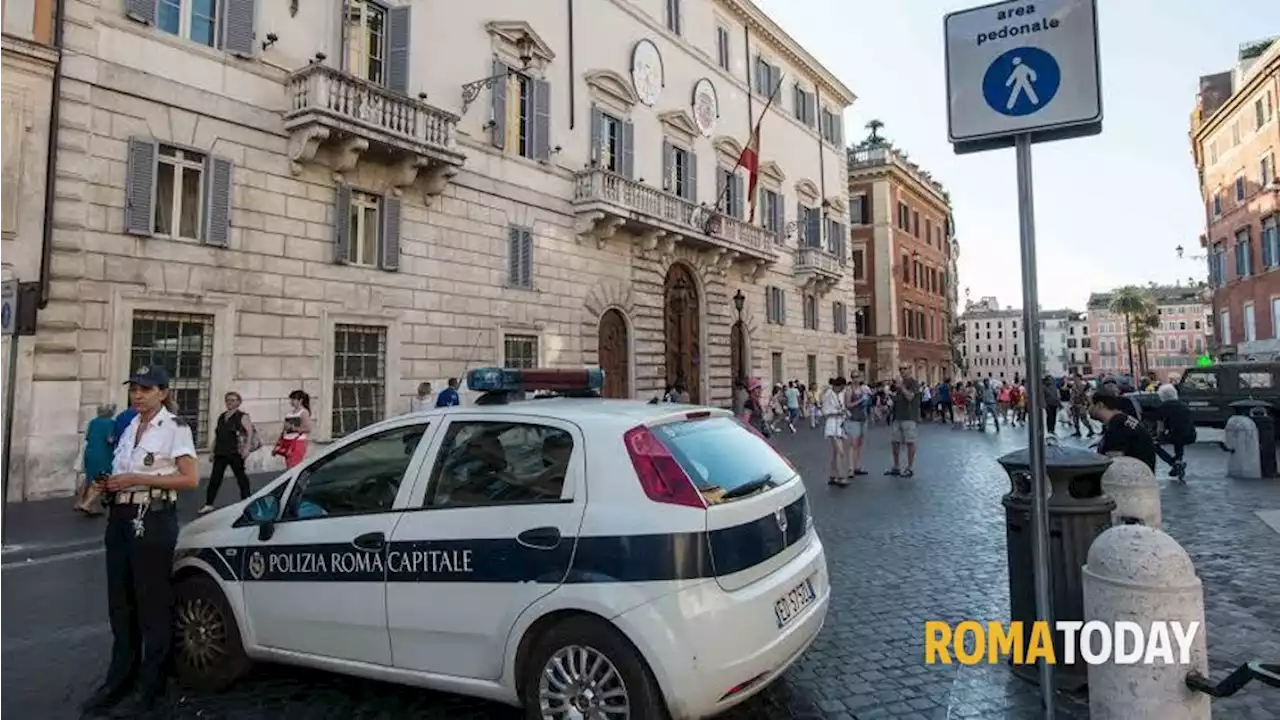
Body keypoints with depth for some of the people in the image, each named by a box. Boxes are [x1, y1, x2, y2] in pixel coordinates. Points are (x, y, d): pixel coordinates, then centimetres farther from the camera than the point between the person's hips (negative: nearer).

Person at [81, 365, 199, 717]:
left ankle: (150, 688, 11)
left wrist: (137, 479, -18)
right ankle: (119, 679, 26)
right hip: (121, 517, 7)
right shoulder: (129, 426, 12)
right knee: (121, 602, 13)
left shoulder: (174, 427, -9)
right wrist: (110, 483, 3)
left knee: (152, 603, 1)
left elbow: (190, 479, -15)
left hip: (153, 520, -7)